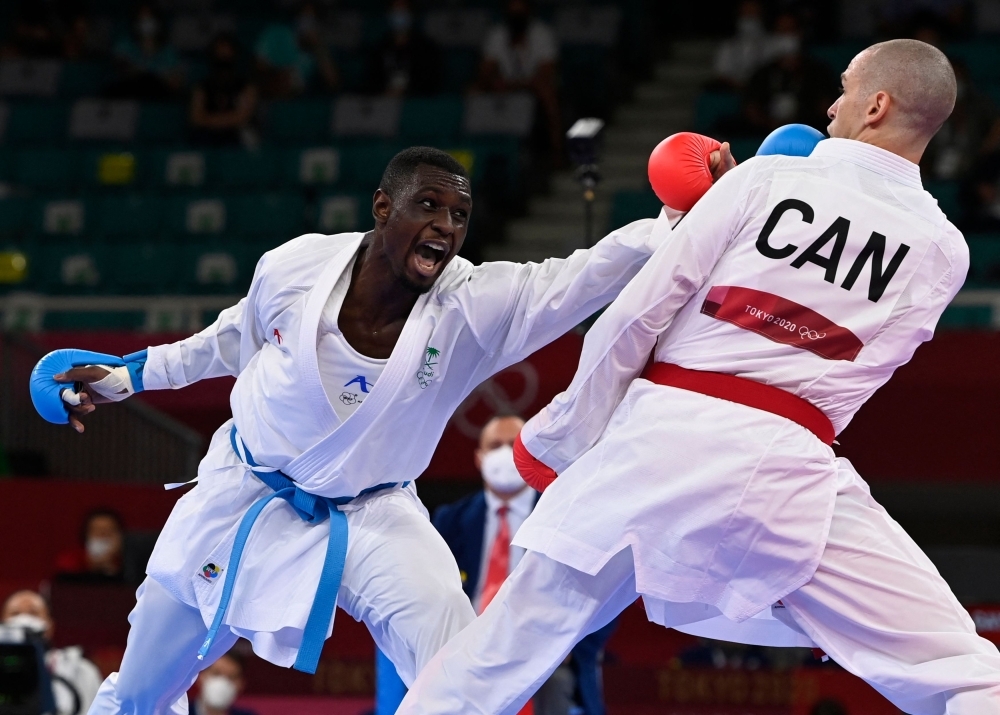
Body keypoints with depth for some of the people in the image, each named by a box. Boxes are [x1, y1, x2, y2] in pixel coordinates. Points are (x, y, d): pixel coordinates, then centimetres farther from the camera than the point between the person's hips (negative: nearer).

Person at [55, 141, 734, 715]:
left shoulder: (475, 307, -22)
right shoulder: (294, 267, -17)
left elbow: (591, 273, -35)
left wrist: (683, 218, -49)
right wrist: (129, 374, 13)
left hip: (371, 515, -1)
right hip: (245, 498, 1)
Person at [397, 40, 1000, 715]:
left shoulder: (765, 178, 5)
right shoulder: (945, 252, 9)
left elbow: (638, 313, 3)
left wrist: (568, 438, 15)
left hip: (661, 436, 1)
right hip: (788, 467, -1)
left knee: (507, 646, 15)